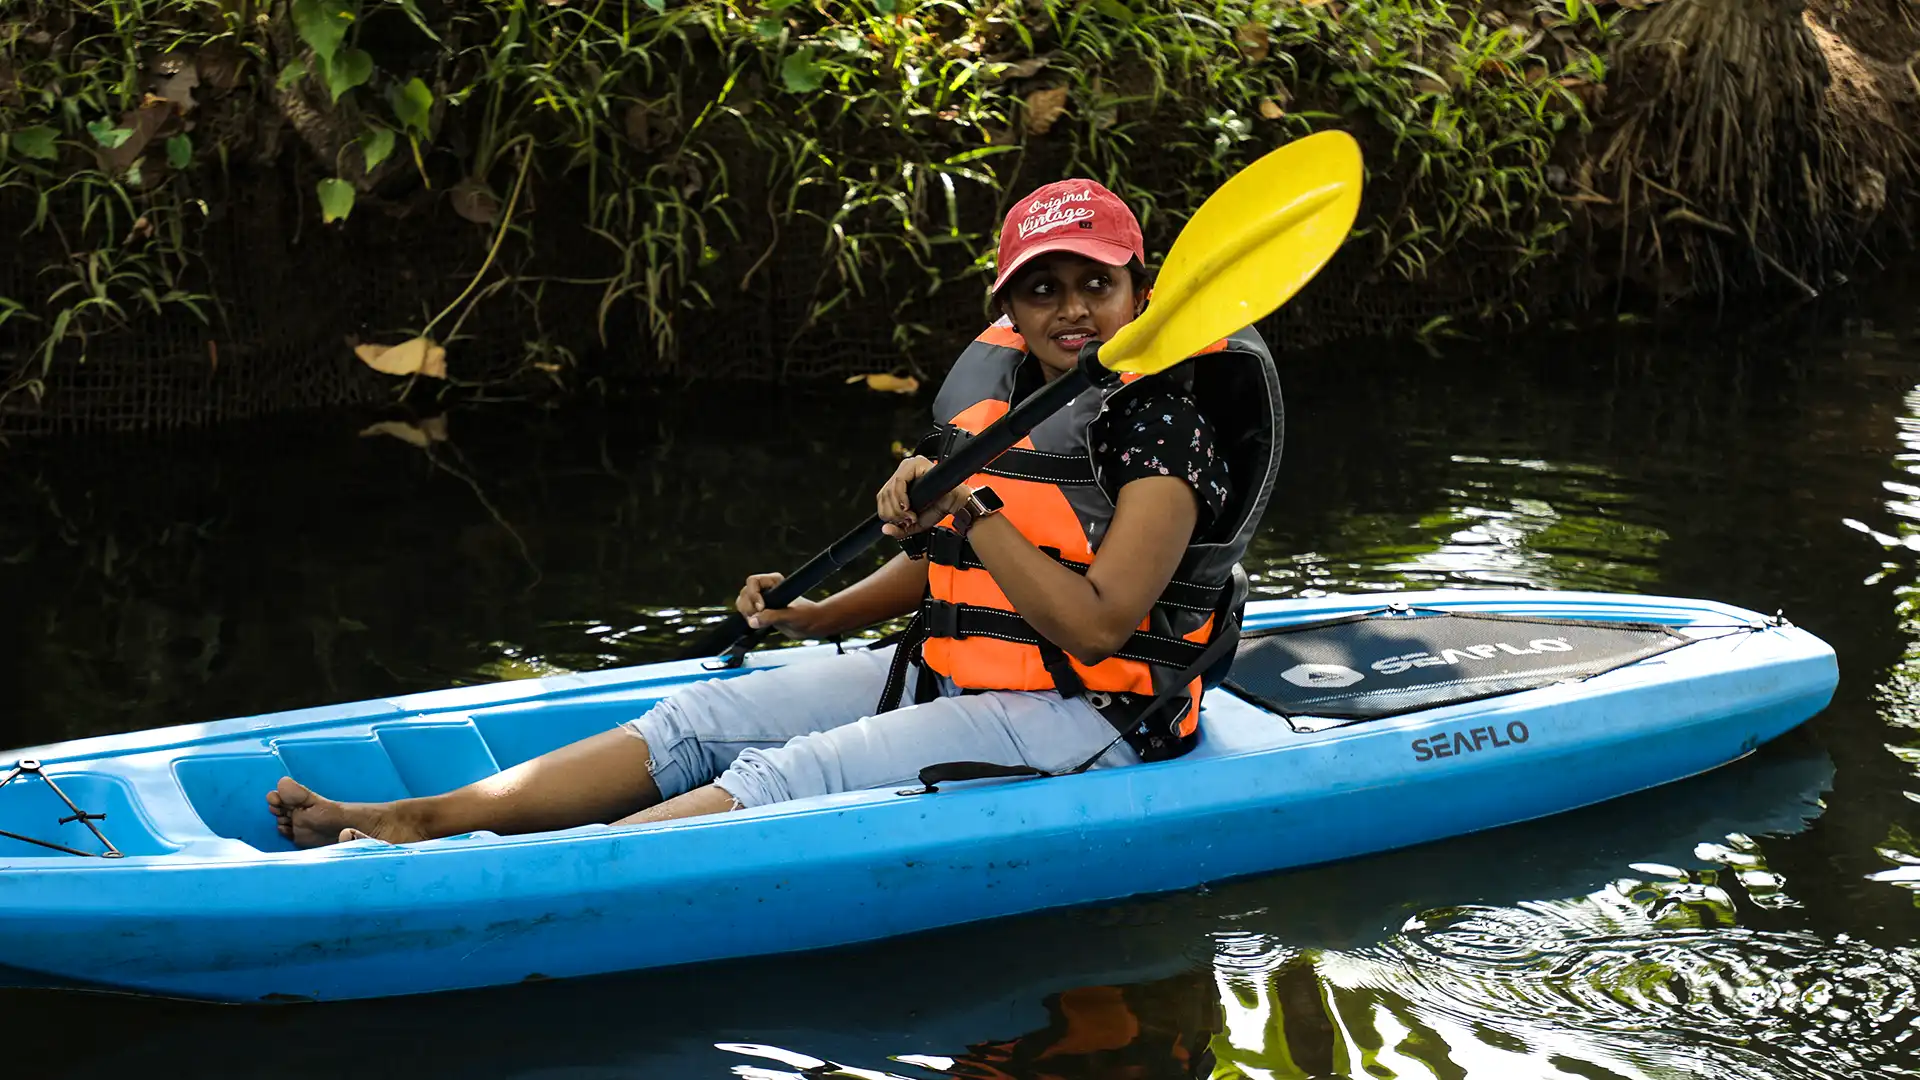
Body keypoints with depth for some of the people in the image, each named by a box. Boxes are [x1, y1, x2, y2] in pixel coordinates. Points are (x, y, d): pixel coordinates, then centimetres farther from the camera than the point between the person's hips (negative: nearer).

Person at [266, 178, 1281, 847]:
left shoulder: (1167, 425, -14)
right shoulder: (993, 384, 9)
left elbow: (1093, 627, -23)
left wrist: (969, 508, -27)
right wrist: (817, 617, 8)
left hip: (1081, 716, -8)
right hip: (946, 672, 8)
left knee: (794, 778, -26)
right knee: (702, 720, -4)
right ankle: (417, 818, -9)